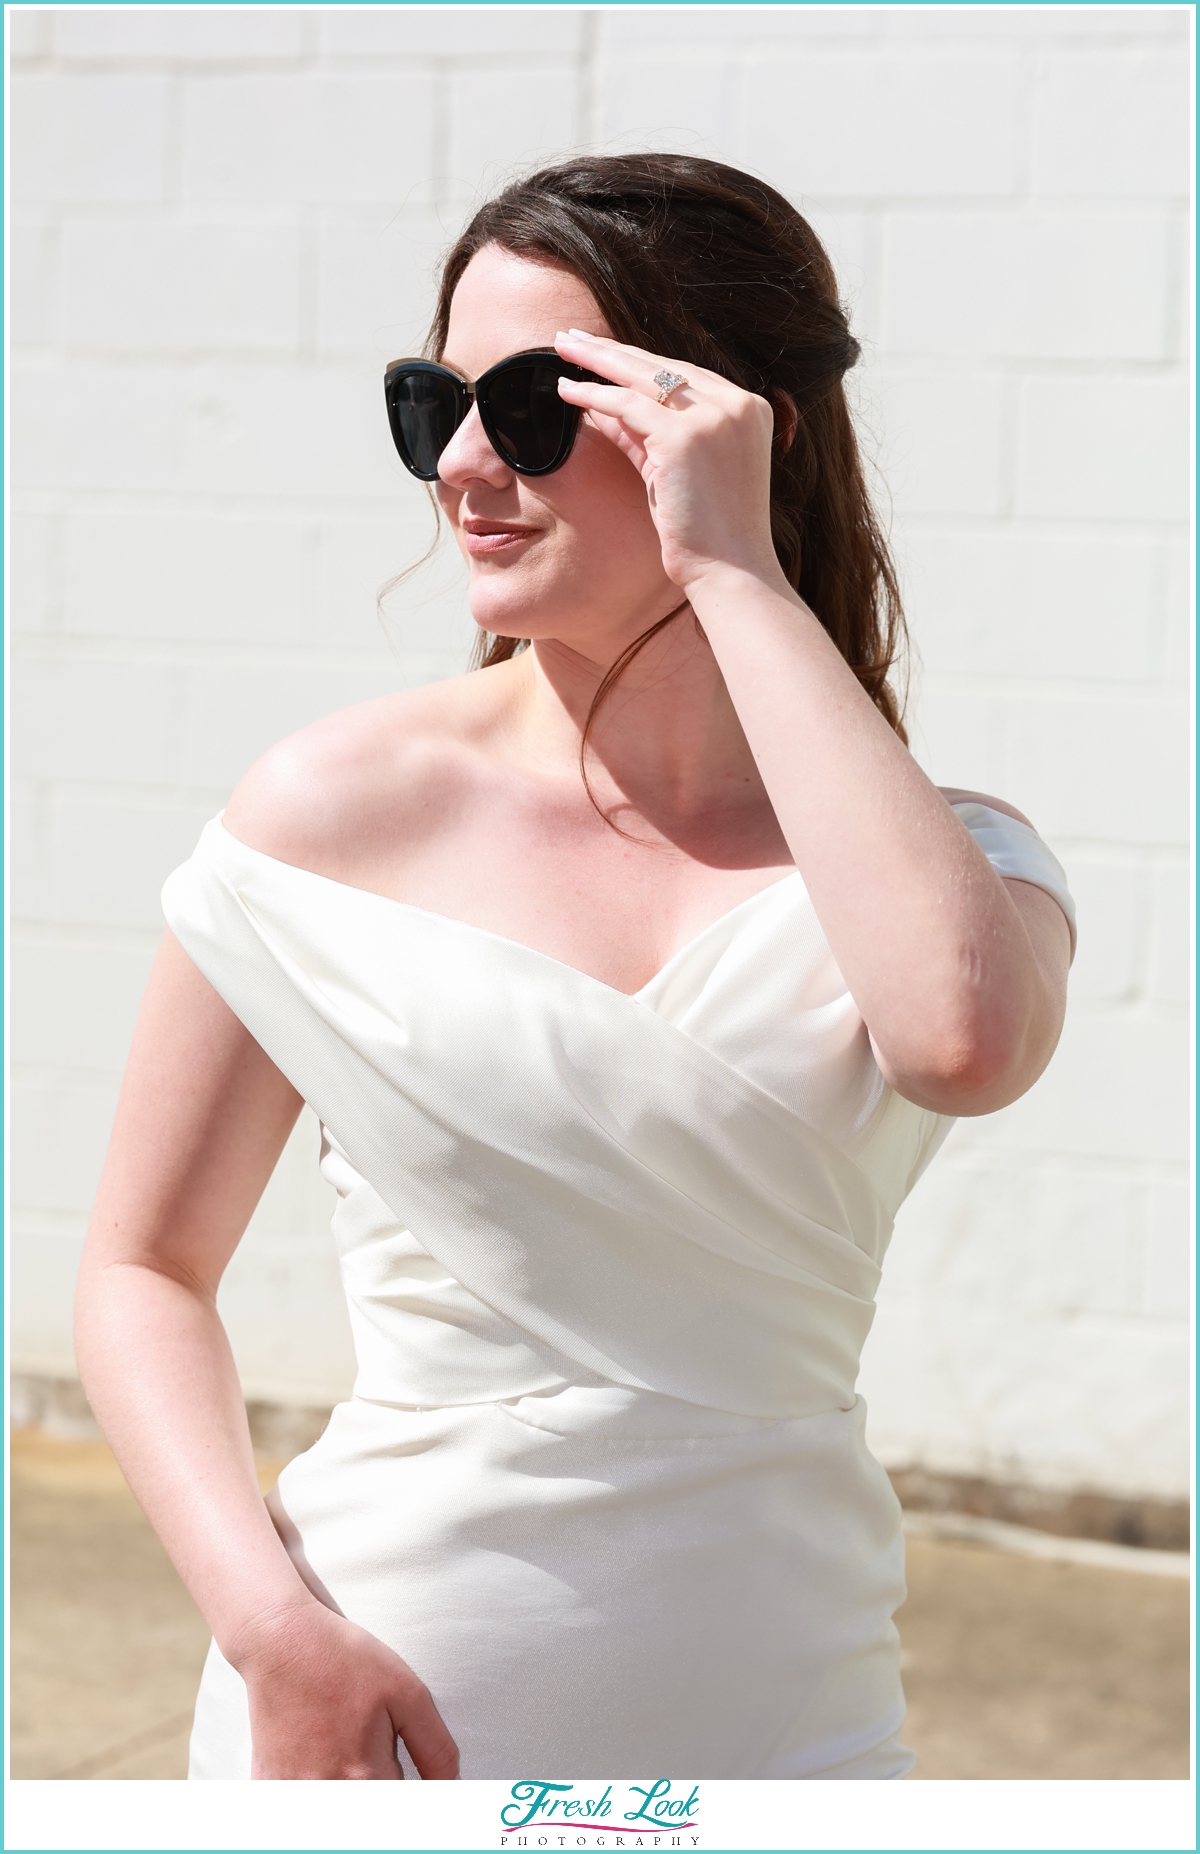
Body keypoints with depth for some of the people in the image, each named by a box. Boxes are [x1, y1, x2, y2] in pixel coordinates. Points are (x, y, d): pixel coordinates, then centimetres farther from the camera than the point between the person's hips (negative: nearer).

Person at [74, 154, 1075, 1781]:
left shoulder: (939, 858, -2)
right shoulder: (347, 807, -4)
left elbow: (964, 1035, -27)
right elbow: (146, 1265, 1)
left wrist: (736, 577, -19)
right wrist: (274, 1625, -15)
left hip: (775, 1720, 1)